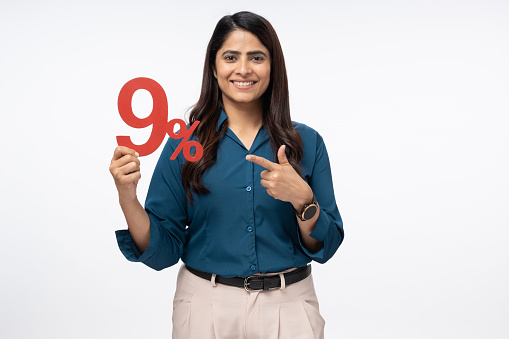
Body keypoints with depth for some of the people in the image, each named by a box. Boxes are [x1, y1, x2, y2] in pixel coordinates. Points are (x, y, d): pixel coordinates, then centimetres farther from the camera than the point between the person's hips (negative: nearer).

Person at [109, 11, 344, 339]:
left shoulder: (307, 142, -2)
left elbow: (326, 246, -3)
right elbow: (162, 252, -4)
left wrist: (302, 199, -20)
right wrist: (127, 197, -19)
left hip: (287, 308, 1)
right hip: (207, 305, 0)